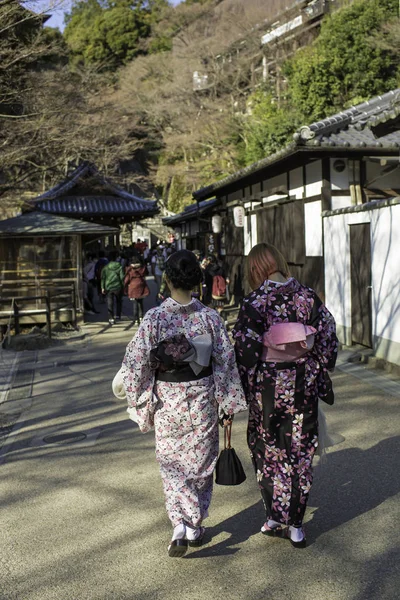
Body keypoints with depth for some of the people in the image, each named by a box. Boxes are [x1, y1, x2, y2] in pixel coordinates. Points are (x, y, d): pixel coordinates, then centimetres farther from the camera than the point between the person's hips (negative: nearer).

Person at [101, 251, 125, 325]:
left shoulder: (105, 267, -1)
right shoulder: (119, 266, -6)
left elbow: (103, 278, 0)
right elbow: (122, 277, -6)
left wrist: (103, 287, 6)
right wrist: (123, 286, 4)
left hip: (108, 287, 0)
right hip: (118, 287, 0)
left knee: (110, 303, 0)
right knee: (118, 301, 21)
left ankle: (111, 318, -9)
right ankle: (118, 315, 27)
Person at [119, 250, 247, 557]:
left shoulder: (154, 318, -13)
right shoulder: (210, 318, -9)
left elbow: (136, 362, -10)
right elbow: (226, 361, -6)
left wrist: (140, 399, 4)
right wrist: (228, 405, 3)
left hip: (166, 400, -1)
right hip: (202, 399, 1)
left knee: (172, 463, 15)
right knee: (200, 462, 17)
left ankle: (180, 525, 0)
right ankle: (195, 528, 28)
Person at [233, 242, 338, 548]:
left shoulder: (253, 303, -12)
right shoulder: (308, 296, -3)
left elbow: (246, 351, -12)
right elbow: (328, 341, 1)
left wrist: (244, 391, -1)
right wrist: (320, 376, 14)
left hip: (268, 387, -3)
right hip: (304, 386, 3)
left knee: (268, 452, 16)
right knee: (301, 453, 13)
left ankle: (276, 517, 22)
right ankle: (295, 524, 21)